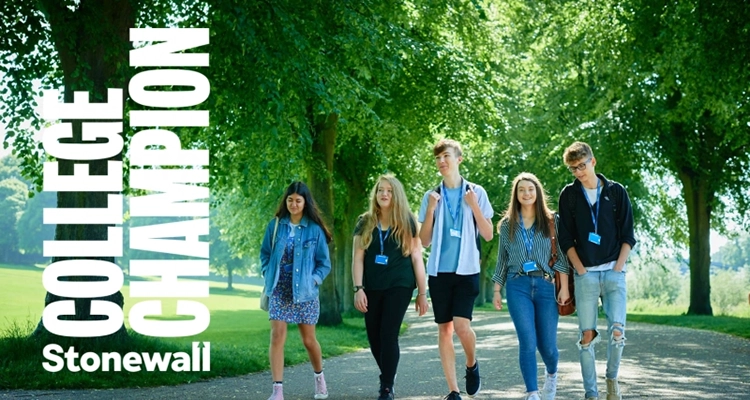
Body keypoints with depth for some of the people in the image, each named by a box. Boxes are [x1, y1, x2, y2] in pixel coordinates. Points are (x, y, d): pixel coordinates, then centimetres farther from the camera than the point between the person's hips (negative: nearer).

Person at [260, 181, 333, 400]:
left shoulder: (314, 230, -3)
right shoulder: (275, 226, 1)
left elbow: (324, 263, 2)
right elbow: (265, 253, 11)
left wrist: (313, 280, -11)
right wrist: (268, 274, -2)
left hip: (304, 292, -1)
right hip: (279, 291, 1)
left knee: (308, 340, 9)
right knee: (277, 336, -11)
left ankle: (319, 377, 35)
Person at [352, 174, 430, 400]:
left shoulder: (407, 222, 1)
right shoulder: (365, 223, 5)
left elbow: (416, 257, 1)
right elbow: (358, 258, 3)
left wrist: (422, 292, -2)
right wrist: (358, 289, -7)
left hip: (399, 286, -3)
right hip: (372, 287, 3)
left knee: (389, 335, -10)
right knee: (374, 337, 7)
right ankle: (387, 375, 32)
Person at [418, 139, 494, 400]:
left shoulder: (476, 192, 4)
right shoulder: (431, 197, 8)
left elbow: (488, 235, 1)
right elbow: (425, 241, 6)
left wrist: (473, 205, -10)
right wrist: (430, 210, -7)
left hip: (466, 270, -2)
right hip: (439, 271, 2)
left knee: (461, 325, -16)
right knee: (444, 328, 2)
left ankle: (472, 365, 15)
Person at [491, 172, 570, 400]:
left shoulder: (551, 221, 6)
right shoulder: (507, 224, 10)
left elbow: (561, 256, 3)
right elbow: (502, 260, 14)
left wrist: (564, 288, -4)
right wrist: (497, 291, 11)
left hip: (545, 286, 0)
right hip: (518, 287, 0)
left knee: (547, 344, 3)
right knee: (528, 343, -12)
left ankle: (551, 374, 36)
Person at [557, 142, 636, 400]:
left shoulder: (616, 192, 6)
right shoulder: (569, 195, 6)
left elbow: (628, 235, 6)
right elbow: (566, 238, 5)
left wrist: (618, 266, -4)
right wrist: (580, 269, -4)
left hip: (614, 272, 0)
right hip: (585, 274, 0)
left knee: (617, 331, -12)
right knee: (587, 336, -2)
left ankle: (612, 377, 13)